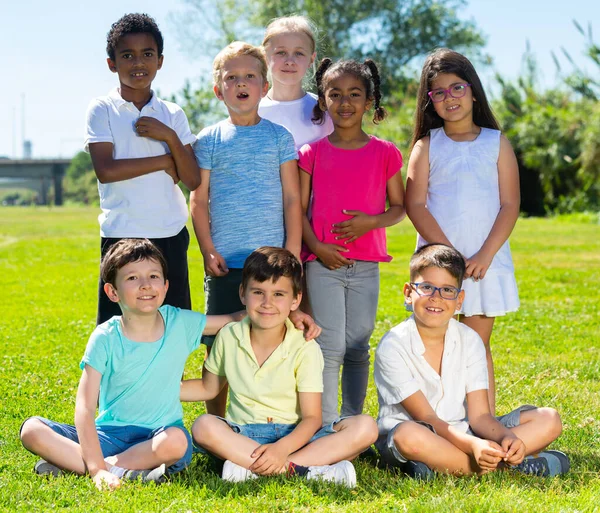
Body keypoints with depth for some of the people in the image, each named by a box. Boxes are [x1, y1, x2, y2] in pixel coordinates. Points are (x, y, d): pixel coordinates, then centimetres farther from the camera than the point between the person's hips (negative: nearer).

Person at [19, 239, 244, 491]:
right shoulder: (106, 339, -10)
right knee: (32, 429, -22)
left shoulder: (180, 323, -2)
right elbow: (85, 407, -17)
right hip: (108, 434, 0)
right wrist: (97, 469, -29)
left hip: (157, 435, 1)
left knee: (176, 441, -37)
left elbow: (236, 319, 10)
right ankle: (128, 472, -31)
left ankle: (68, 463, -24)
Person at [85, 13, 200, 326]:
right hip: (121, 237, -3)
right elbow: (105, 170, -14)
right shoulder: (102, 110, 0)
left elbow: (193, 180, 3)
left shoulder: (173, 115, 8)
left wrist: (170, 137, -11)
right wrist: (165, 161, -8)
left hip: (171, 236, 3)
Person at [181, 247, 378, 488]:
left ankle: (252, 468, -35)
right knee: (204, 426, -32)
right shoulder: (229, 337, 1)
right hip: (242, 436, 1)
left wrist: (282, 449, -31)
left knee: (365, 427, -25)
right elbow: (208, 388, 17)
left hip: (294, 435, -1)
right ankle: (306, 470, -35)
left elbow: (311, 418, -12)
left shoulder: (305, 349, -7)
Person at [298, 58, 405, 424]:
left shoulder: (385, 153, 4)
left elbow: (400, 207, 8)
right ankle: (326, 427, 3)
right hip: (323, 261, -1)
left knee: (358, 349, 7)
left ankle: (353, 423, 18)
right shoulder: (313, 153, 3)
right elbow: (298, 208, 3)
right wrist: (316, 246, -12)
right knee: (330, 348, -4)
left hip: (366, 265, 1)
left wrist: (371, 221, -11)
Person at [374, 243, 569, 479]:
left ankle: (441, 464, -22)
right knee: (409, 435, -42)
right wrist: (473, 445, -35)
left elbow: (478, 415, -6)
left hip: (462, 434, 5)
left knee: (548, 419, -8)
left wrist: (507, 437, -29)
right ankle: (508, 463, -25)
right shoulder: (393, 347, -15)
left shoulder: (470, 340, -1)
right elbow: (427, 419, -19)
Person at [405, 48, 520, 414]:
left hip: (486, 261, 0)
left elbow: (510, 205, 0)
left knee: (478, 344, 5)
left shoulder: (497, 143, 6)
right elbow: (416, 205, -3)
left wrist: (485, 255, -11)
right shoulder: (426, 146, 5)